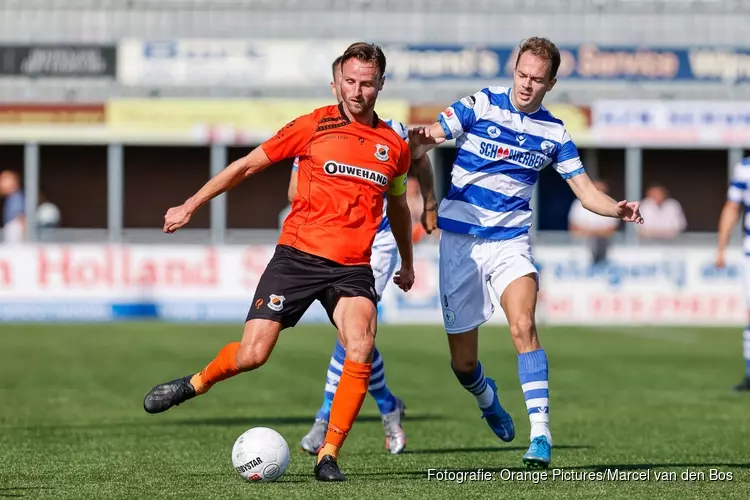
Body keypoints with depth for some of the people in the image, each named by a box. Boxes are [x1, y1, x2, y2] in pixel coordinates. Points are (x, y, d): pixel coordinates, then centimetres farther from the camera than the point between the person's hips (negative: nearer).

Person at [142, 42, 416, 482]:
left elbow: (398, 206, 29)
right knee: (253, 354, -10)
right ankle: (195, 383, 23)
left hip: (353, 268, 2)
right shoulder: (313, 127, 0)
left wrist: (407, 263, 36)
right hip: (298, 255, -2)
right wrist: (191, 206, 6)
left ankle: (329, 456, -12)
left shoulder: (395, 147, 9)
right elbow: (247, 166, 7)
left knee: (361, 351, -23)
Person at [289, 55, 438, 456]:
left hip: (379, 240, -2)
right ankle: (389, 408, 27)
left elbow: (419, 161, 15)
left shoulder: (391, 134, -7)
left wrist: (430, 205, 23)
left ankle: (326, 419, -12)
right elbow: (295, 192, -11)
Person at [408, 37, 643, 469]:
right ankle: (487, 396, 38)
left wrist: (618, 209, -16)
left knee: (523, 324, -26)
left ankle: (541, 433, -26)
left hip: (511, 242, 1)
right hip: (461, 241, -1)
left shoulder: (554, 133, 4)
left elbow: (586, 192, 6)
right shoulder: (480, 105, -3)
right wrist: (420, 142, -36)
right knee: (463, 361, 2)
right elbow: (425, 141, -10)